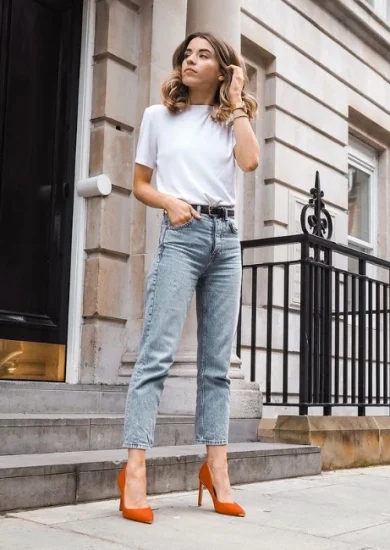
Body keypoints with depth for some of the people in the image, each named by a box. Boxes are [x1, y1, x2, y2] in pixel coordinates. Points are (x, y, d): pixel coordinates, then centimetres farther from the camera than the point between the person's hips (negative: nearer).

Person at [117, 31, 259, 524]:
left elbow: (250, 162, -5)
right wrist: (169, 202, -10)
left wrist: (237, 103, 3)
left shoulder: (231, 119, 16)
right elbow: (140, 185, 11)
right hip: (182, 235, -3)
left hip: (226, 237, 3)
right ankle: (134, 471, -16)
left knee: (217, 362, 2)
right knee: (157, 352, -14)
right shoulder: (159, 115, 12)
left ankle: (216, 469, 6)